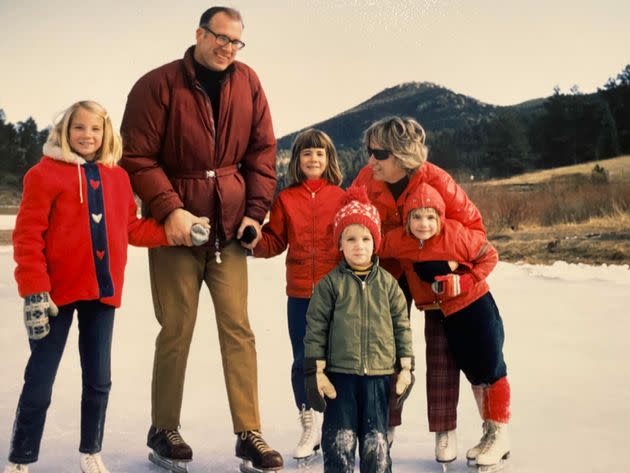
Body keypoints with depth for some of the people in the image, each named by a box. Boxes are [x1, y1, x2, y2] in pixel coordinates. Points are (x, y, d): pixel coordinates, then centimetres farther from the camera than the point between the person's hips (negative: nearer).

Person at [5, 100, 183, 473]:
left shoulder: (118, 178, 8)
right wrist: (34, 292, -18)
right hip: (58, 292, -4)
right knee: (39, 383, 3)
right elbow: (27, 237, -12)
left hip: (103, 291, 5)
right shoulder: (45, 174, -8)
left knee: (99, 380, 13)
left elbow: (131, 229, 12)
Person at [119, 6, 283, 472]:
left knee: (238, 328, 1)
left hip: (229, 227, 3)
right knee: (177, 330, 3)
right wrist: (168, 209, -18)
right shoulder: (158, 85, -7)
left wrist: (256, 210, -1)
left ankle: (249, 434, 9)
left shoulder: (247, 83, 5)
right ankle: (163, 428, 21)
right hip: (176, 225, -3)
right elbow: (137, 157, -9)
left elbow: (263, 150, 7)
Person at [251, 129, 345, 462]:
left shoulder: (342, 198, 2)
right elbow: (274, 242, 4)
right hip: (299, 295, 1)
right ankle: (309, 426, 23)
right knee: (302, 361, 8)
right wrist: (256, 240, -15)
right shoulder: (285, 199, 4)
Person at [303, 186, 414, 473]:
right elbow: (315, 328, -1)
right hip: (340, 374, -1)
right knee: (340, 439, 3)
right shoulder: (330, 283, -1)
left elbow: (402, 326, 7)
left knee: (376, 440, 7)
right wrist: (316, 371, -5)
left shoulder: (387, 283, 5)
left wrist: (405, 369, 3)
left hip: (380, 374, 1)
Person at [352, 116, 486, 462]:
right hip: (390, 268, 2)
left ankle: (445, 431, 14)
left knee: (441, 349, 2)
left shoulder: (437, 181, -28)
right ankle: (385, 425, 16)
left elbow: (472, 224, -15)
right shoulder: (366, 180, -21)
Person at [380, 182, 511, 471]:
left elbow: (489, 255, -13)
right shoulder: (399, 241, -10)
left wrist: (466, 281, -20)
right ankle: (488, 433, 31)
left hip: (476, 306, -5)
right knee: (473, 374, 16)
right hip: (448, 315, 5)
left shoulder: (455, 234, -21)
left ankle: (500, 435, 17)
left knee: (491, 369, 2)